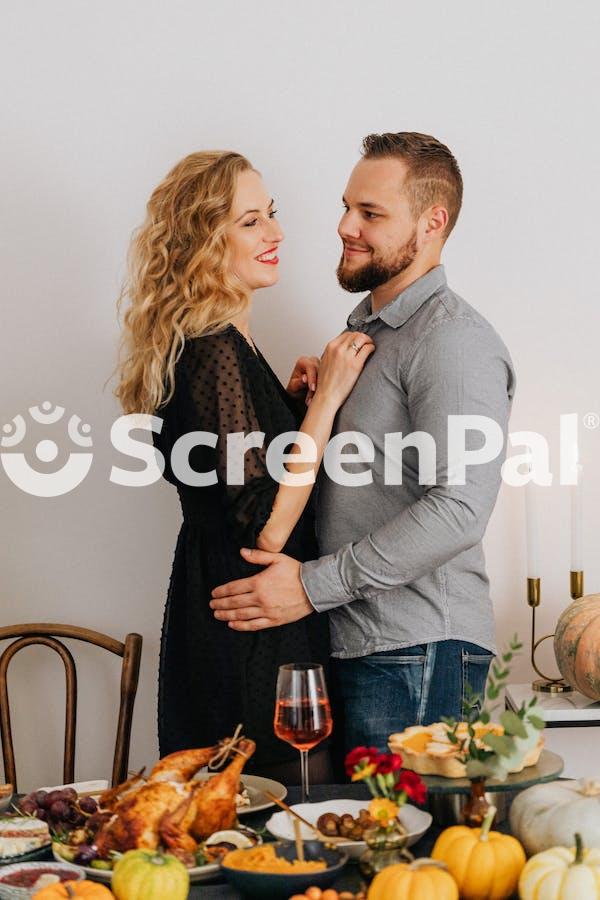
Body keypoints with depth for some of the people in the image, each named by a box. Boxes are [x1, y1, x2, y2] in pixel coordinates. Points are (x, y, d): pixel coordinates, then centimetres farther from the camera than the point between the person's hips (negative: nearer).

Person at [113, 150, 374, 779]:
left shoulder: (196, 344, 10)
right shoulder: (220, 353, -20)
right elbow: (266, 530, -22)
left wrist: (290, 400, 6)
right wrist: (324, 401, -19)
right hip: (253, 644, -10)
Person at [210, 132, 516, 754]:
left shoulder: (453, 341, -13)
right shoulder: (364, 329, 19)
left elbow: (459, 510, -23)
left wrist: (313, 585, -20)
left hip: (415, 656, -9)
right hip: (354, 648, 9)